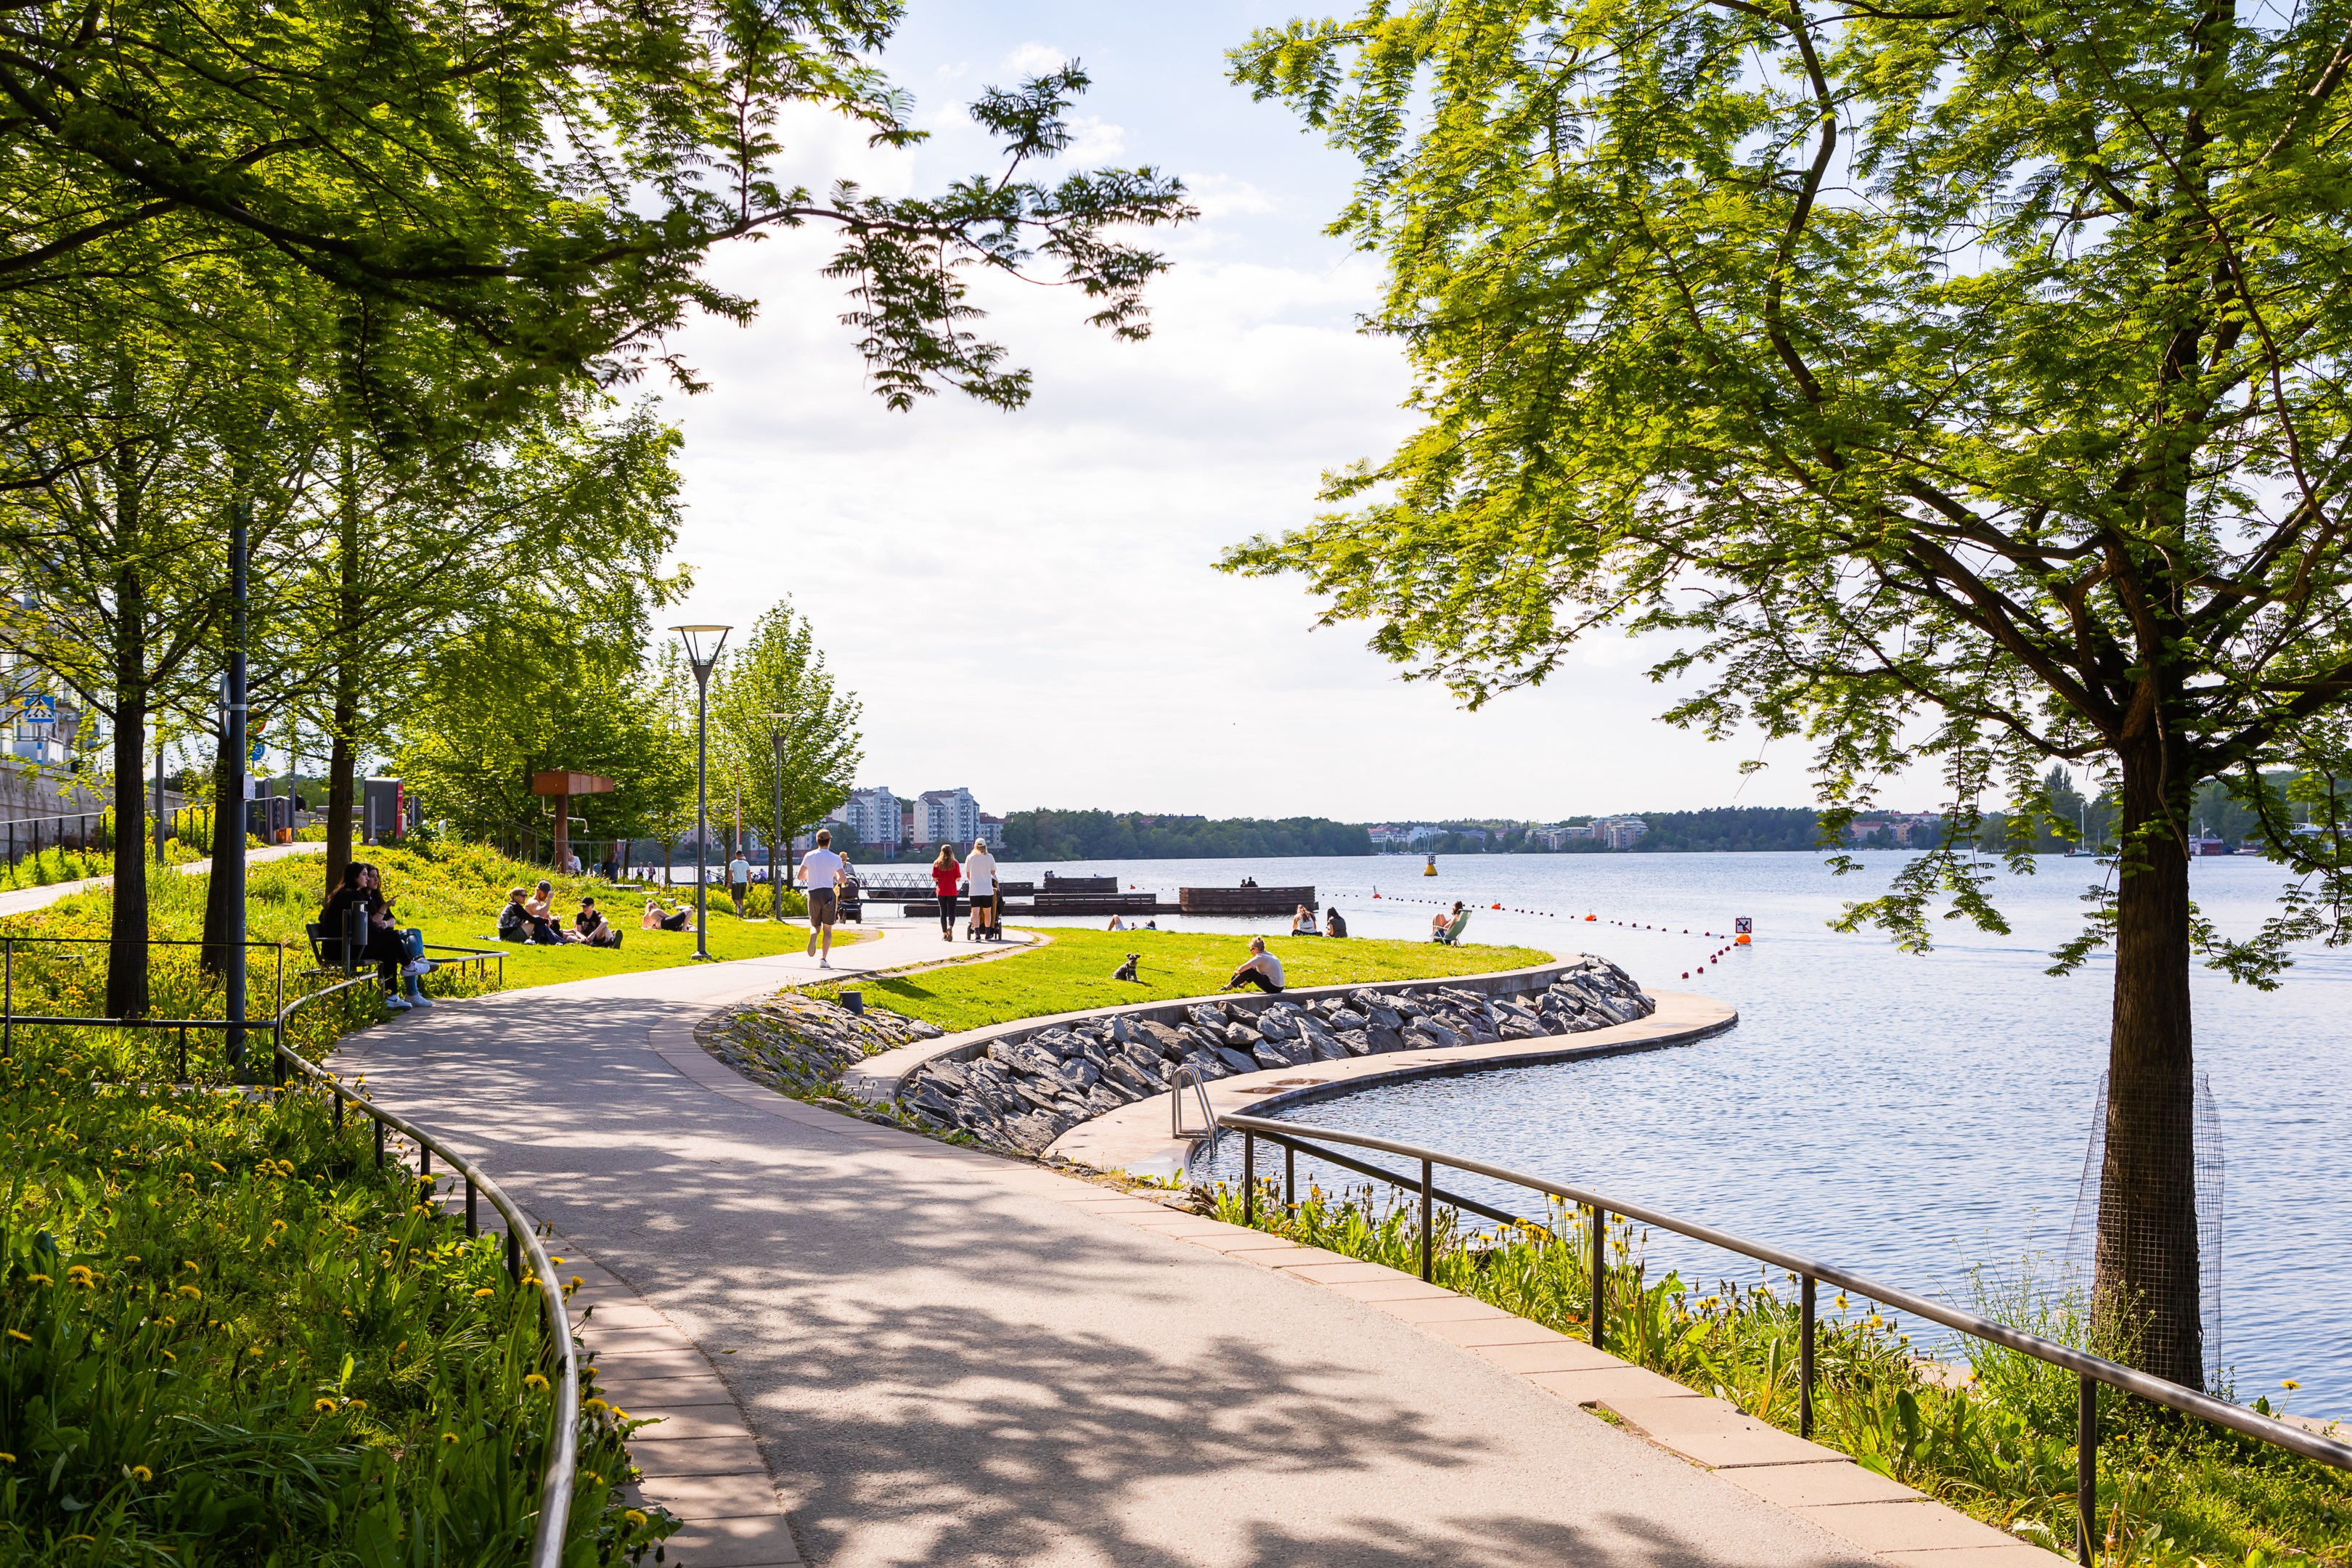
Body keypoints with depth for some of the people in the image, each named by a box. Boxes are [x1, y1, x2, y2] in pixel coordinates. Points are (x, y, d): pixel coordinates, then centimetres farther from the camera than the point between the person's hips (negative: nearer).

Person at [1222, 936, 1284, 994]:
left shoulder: (1260, 957, -13)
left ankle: (1227, 987, 3)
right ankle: (1242, 984, 39)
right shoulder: (1268, 954, 13)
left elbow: (1241, 969, -17)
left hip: (1273, 988, -9)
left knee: (1248, 972, -5)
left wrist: (1237, 972, 4)